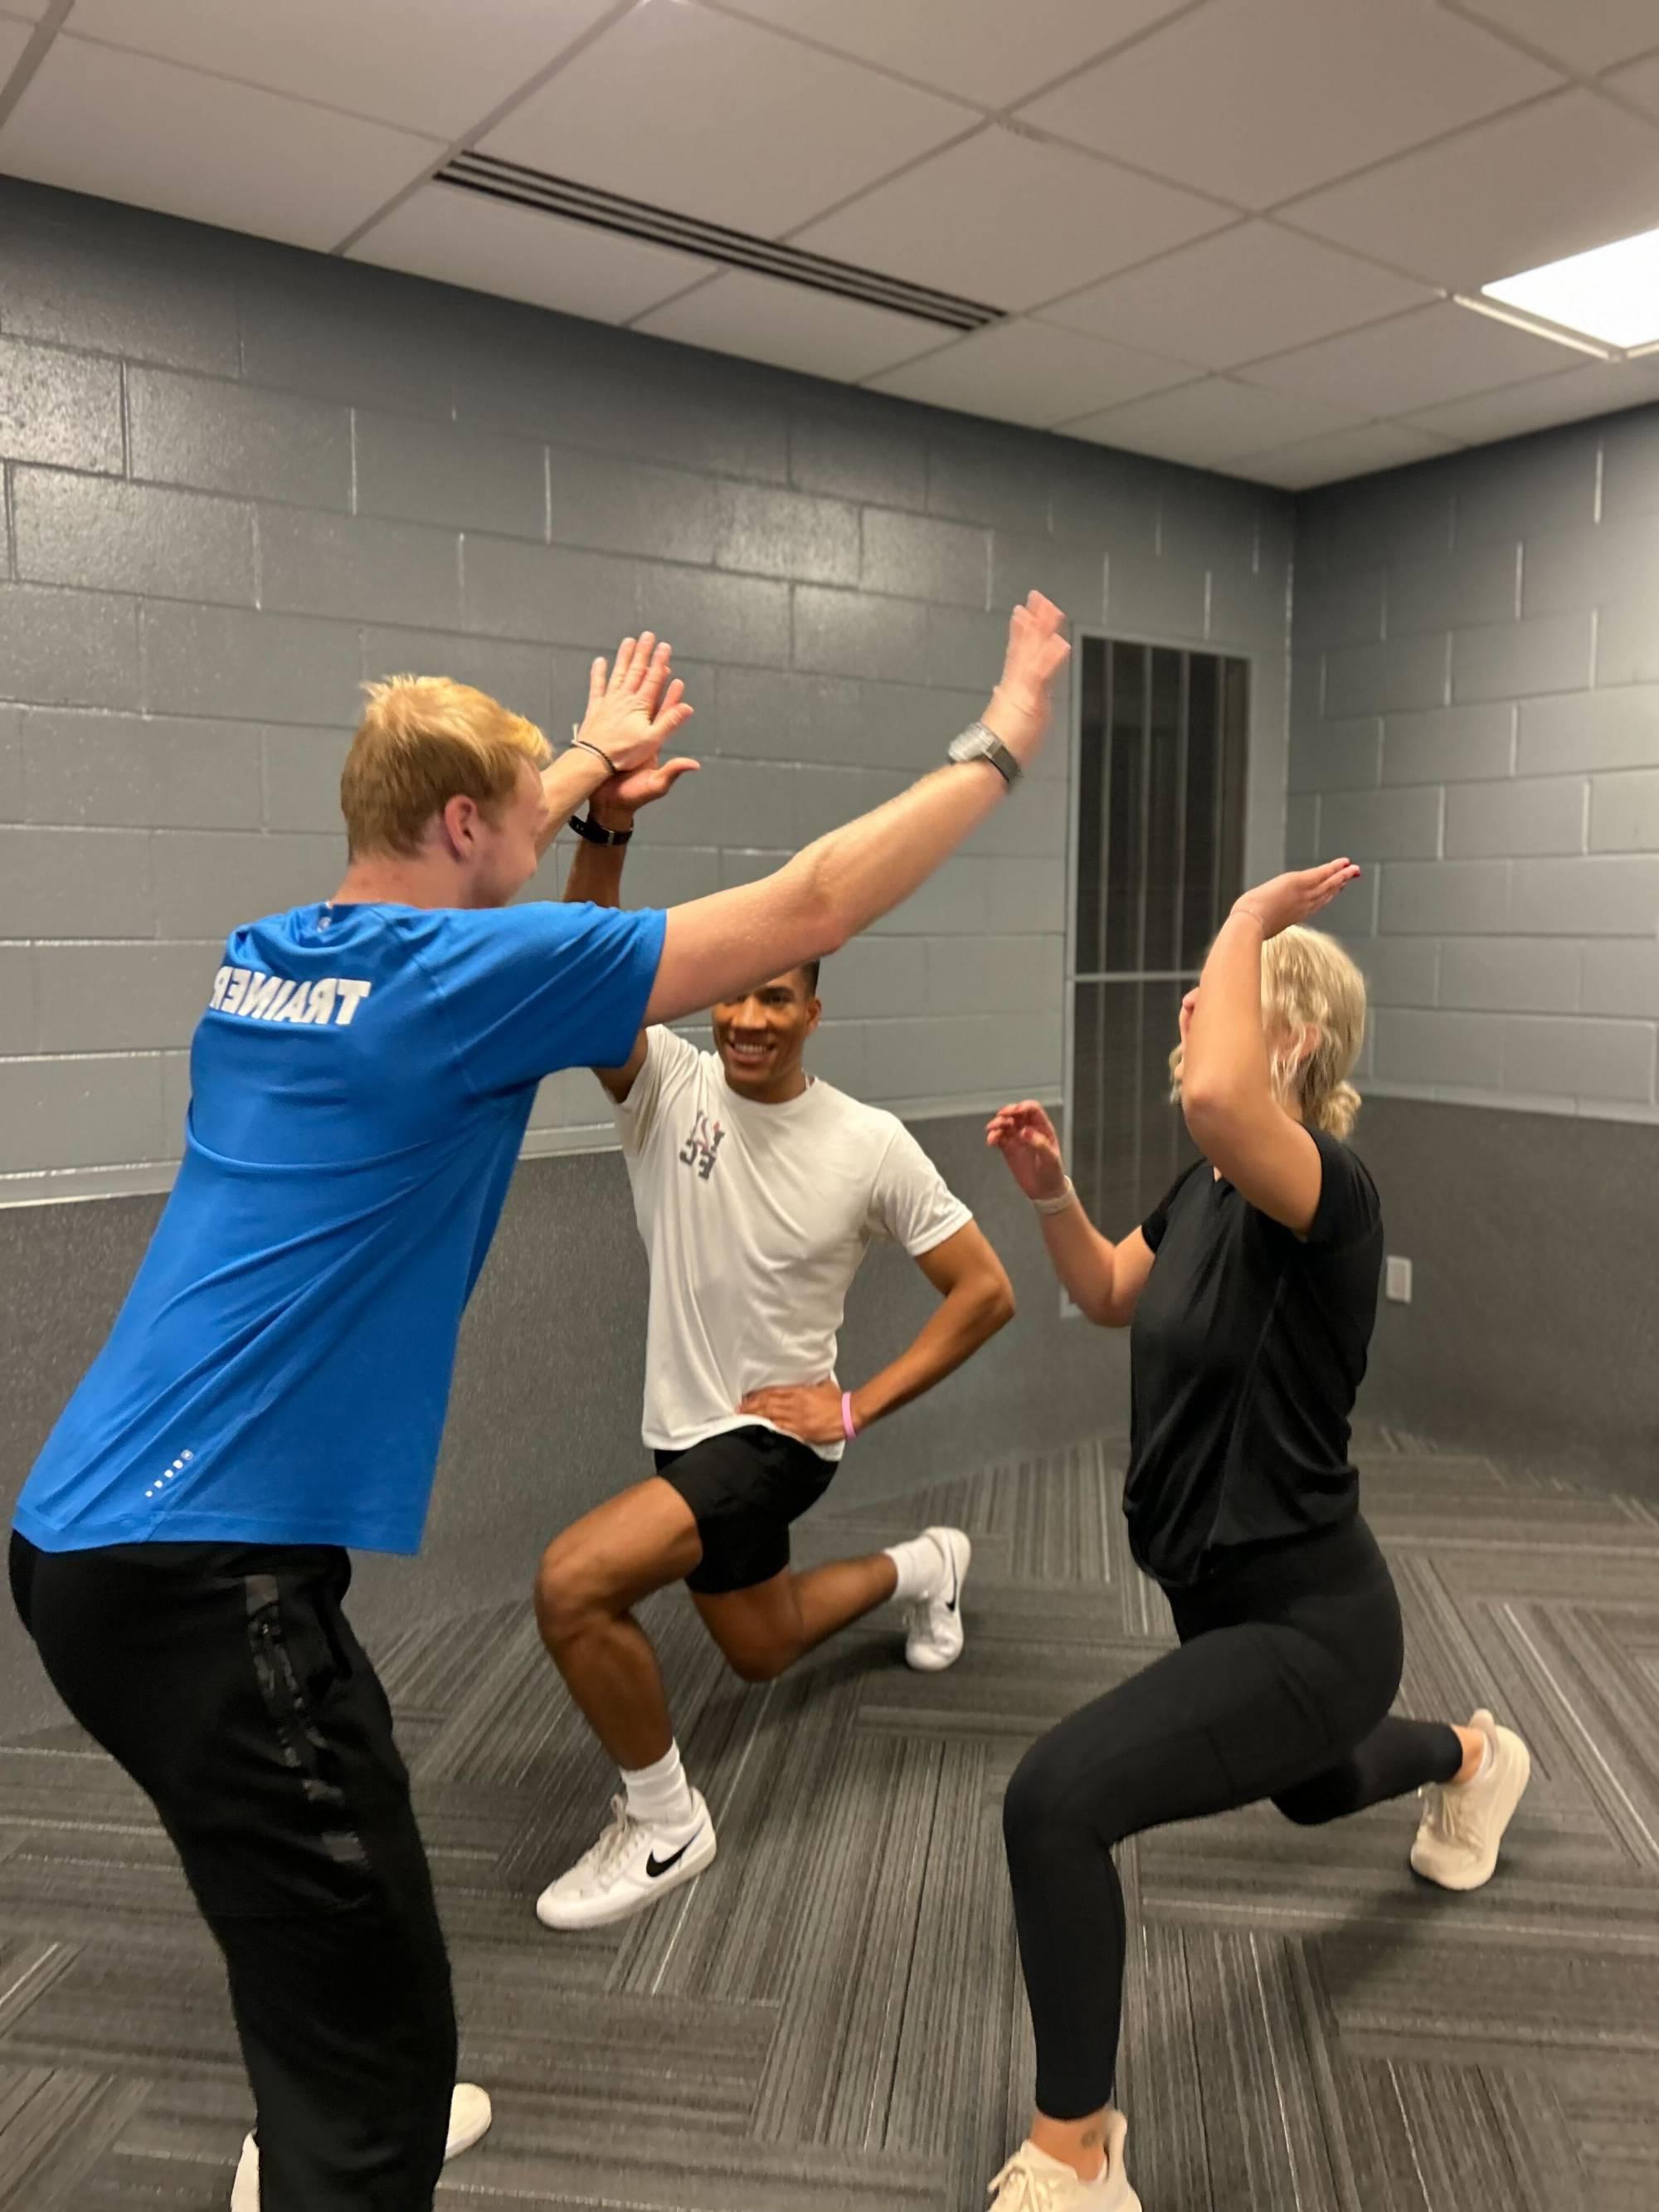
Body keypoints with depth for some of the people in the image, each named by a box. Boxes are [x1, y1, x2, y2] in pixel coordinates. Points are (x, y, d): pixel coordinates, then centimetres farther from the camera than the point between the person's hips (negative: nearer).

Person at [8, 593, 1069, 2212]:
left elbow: (446, 863, 32)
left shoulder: (266, 961, 9)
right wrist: (1003, 742, 2)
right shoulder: (460, 976, -15)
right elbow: (811, 905, -11)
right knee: (374, 2028, -2)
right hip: (198, 1571, -10)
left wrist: (588, 756, 44)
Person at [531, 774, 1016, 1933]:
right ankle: (923, 1567, 52)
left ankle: (664, 1825, 0)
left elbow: (986, 1290, -9)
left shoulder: (870, 1144, -16)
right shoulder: (669, 1083, -11)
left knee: (572, 1583, -24)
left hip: (776, 1434, -5)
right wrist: (606, 834, -45)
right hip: (685, 1425, 5)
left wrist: (858, 1406, -13)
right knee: (760, 1651, 26)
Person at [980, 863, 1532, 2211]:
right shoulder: (1210, 1186, -1)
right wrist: (1051, 1192, -4)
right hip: (1234, 1599, 9)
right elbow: (1113, 1297, 14)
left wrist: (1251, 916, -33)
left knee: (1054, 1798, -24)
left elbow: (1216, 1093, -49)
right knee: (1313, 1794, 37)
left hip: (1308, 1625, -9)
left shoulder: (1325, 1194, -27)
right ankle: (1472, 1758, 70)